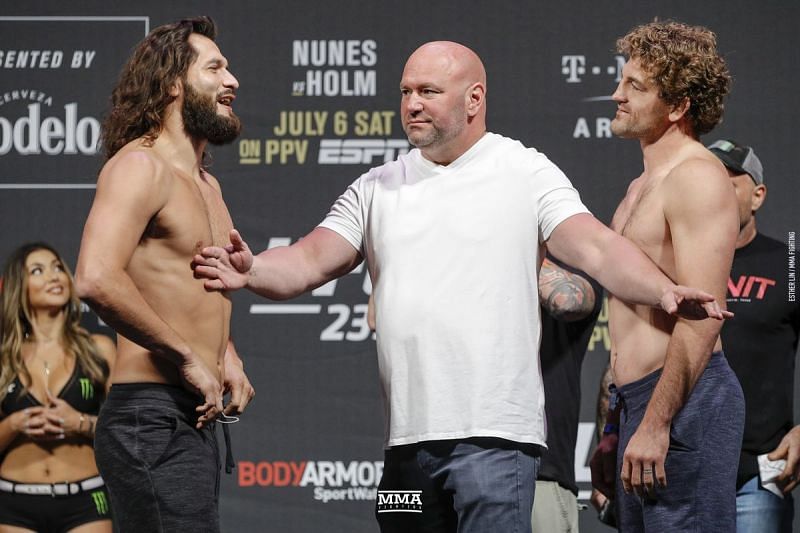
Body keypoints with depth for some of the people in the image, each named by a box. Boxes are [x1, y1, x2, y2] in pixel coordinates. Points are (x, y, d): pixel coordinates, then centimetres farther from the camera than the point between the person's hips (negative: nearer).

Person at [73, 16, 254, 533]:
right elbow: (97, 279, -27)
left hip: (198, 420, 10)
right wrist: (189, 358, -20)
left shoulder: (205, 184, 21)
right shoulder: (141, 166, -10)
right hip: (154, 420, -10)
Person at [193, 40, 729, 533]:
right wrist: (252, 272, -16)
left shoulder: (525, 173, 1)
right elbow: (312, 261, 6)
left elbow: (596, 248, -9)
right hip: (408, 437, 5)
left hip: (494, 434, -5)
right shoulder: (378, 189, 14)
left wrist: (665, 290, -28)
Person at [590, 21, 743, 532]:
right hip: (638, 401, 10)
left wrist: (655, 425, -23)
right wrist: (615, 432, 23)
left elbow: (701, 321, -20)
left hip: (683, 401, -10)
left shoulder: (697, 178, -11)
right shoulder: (643, 187, 21)